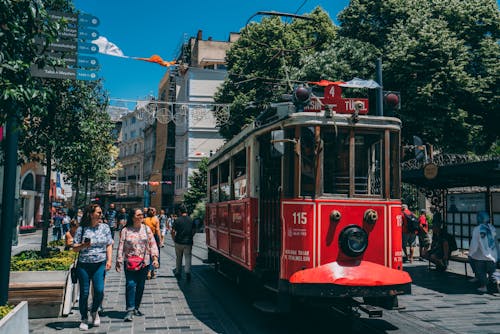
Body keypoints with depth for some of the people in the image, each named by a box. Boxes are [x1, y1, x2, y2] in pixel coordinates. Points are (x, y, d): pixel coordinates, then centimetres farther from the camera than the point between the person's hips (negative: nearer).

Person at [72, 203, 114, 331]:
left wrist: (109, 260, -3)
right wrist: (84, 245, -18)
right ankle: (84, 319, 20)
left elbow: (109, 245, 8)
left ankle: (94, 311, 21)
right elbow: (74, 248, 2)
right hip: (84, 264, -1)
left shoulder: (105, 227, 6)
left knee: (99, 291, -8)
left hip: (100, 264, 1)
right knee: (84, 293, 2)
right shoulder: (82, 229, -1)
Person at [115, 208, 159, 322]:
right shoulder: (125, 230, -2)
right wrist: (119, 261, -4)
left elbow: (152, 244, 4)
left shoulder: (146, 229, 5)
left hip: (144, 262, 3)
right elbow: (121, 247, -1)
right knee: (131, 284, -12)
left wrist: (155, 257, -6)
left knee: (140, 286, 8)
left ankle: (136, 307, 22)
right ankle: (130, 310, -8)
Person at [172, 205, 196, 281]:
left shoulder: (177, 220, -8)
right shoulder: (191, 220, -2)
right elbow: (194, 231, 4)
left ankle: (178, 273, 25)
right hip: (188, 242, 0)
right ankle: (187, 271, -19)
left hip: (179, 242, 0)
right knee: (188, 257, 1)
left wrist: (174, 239, 7)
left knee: (178, 258, 15)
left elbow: (173, 231, -8)